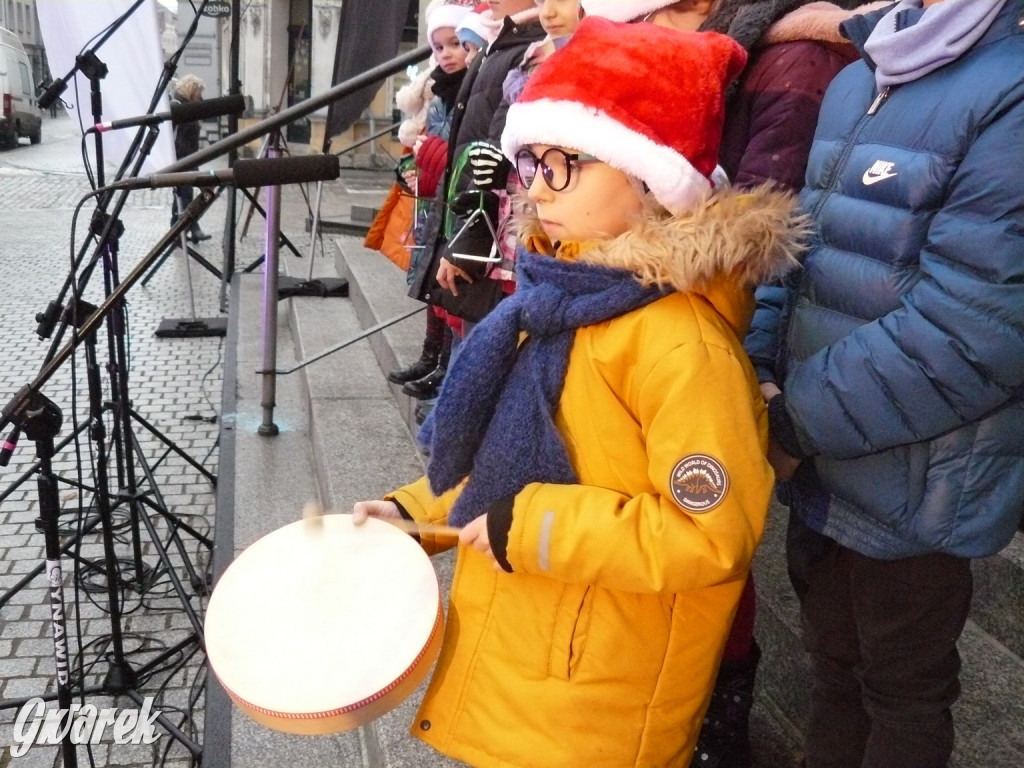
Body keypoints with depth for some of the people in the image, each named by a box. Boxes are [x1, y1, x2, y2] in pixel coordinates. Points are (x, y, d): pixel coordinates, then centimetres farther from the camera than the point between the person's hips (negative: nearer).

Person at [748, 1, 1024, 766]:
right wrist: (775, 376, -2)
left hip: (914, 482, -7)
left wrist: (794, 420, -18)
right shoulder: (857, 81, 7)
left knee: (902, 695, 17)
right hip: (827, 461, 7)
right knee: (834, 664, 25)